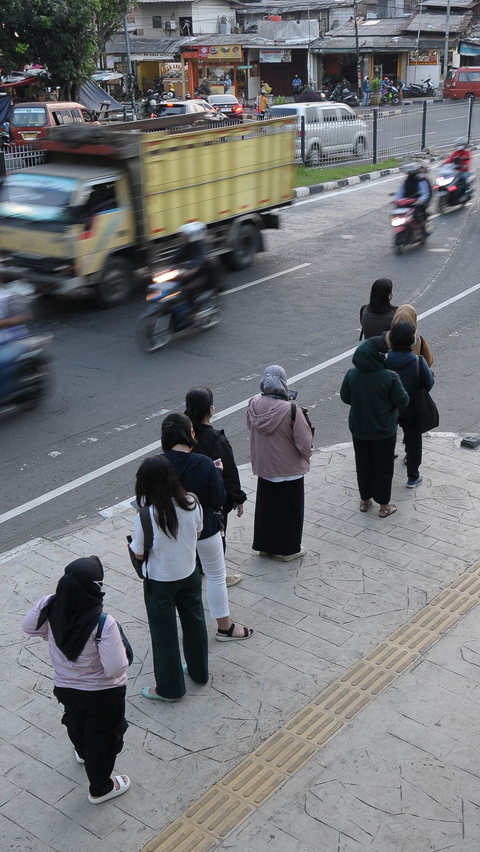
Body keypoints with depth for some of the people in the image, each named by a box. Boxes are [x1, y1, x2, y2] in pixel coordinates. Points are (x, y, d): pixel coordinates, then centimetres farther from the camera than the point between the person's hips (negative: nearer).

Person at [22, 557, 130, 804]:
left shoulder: (49, 607, -20)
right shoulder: (103, 624, -35)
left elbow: (29, 627, 0)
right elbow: (116, 669, -31)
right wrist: (121, 648, -13)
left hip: (65, 688, 5)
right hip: (103, 694, -5)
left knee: (76, 721, 35)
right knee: (102, 738, 21)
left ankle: (83, 753, 66)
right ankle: (100, 788, 43)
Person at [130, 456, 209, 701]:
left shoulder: (145, 516, -29)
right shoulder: (192, 504, -16)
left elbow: (139, 553, -17)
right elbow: (196, 534, 0)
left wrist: (132, 544, 1)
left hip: (160, 582, -4)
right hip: (189, 574, 5)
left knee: (164, 633, 13)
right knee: (194, 622, 24)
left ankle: (170, 688, 29)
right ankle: (199, 671, 45)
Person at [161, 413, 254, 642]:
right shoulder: (204, 465, -24)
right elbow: (219, 500, -15)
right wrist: (218, 473, -1)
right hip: (205, 528, -4)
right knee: (216, 576, 13)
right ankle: (225, 627, 26)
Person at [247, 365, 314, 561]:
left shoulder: (254, 405, -13)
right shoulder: (292, 410, -27)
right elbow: (305, 444, -23)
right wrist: (307, 453, 1)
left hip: (263, 466, 4)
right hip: (290, 469, -4)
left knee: (266, 506, 22)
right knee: (290, 509, 14)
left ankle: (265, 545, 37)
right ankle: (290, 549, 28)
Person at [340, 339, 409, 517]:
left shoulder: (352, 374, -12)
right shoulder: (389, 376, -22)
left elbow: (345, 398, 1)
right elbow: (402, 401, -15)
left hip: (359, 430, 3)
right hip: (384, 430, -3)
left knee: (363, 465, 20)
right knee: (383, 468, 12)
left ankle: (365, 500, 33)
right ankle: (384, 506, 22)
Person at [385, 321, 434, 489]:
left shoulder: (385, 360, -19)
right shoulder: (418, 362, -26)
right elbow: (429, 384, -14)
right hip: (412, 410, -2)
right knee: (413, 442, 16)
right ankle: (413, 477, 27)